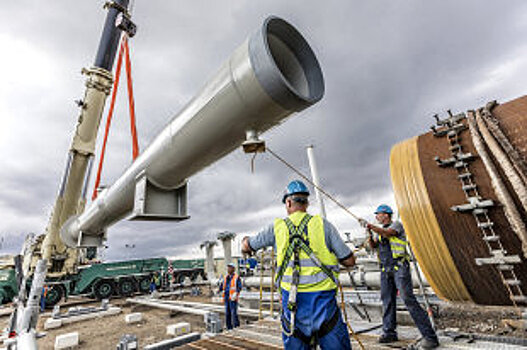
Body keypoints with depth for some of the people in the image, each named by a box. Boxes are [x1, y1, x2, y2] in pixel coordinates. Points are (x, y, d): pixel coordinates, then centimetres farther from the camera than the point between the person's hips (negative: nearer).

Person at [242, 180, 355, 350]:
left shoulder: (277, 227, 1)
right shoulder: (323, 224, -2)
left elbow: (246, 247, 14)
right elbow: (350, 261, 3)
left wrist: (246, 241, 37)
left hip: (292, 300, 1)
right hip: (323, 298, -1)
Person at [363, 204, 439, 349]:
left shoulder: (396, 224, -3)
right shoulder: (380, 229, 18)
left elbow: (387, 233, -24)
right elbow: (373, 246, 11)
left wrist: (370, 226, -27)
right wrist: (370, 238, -8)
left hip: (399, 267, -7)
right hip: (385, 269, 7)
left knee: (409, 299, -9)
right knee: (387, 300, 7)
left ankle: (430, 336, 1)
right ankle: (389, 333, 16)